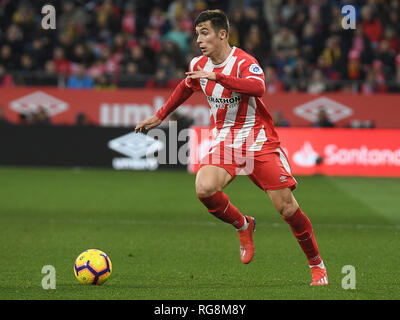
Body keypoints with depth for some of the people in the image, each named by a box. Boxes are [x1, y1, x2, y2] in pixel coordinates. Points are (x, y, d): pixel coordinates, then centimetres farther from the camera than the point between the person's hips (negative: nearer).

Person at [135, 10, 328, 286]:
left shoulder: (243, 62, -17)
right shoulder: (199, 65, 4)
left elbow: (258, 87, -39)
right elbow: (186, 88, 27)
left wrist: (217, 76, -42)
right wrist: (159, 116, 31)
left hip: (259, 141, -5)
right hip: (224, 141, 5)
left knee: (287, 207, -9)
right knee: (204, 189, -25)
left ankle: (317, 265, 12)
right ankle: (243, 226, 5)